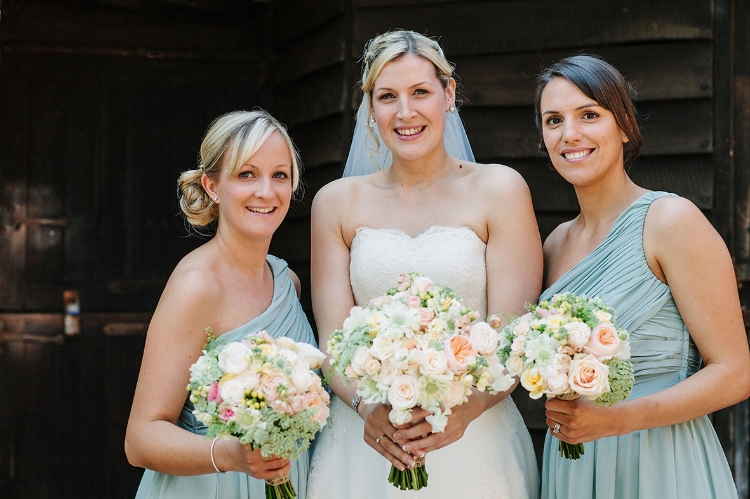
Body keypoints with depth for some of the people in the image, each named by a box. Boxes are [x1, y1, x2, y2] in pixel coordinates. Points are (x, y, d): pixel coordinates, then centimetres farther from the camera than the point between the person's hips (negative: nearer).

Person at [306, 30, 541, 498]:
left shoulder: (499, 189, -1)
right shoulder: (337, 203, 4)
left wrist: (465, 408, -25)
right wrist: (369, 408, -21)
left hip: (473, 442, -1)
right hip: (364, 441, 2)